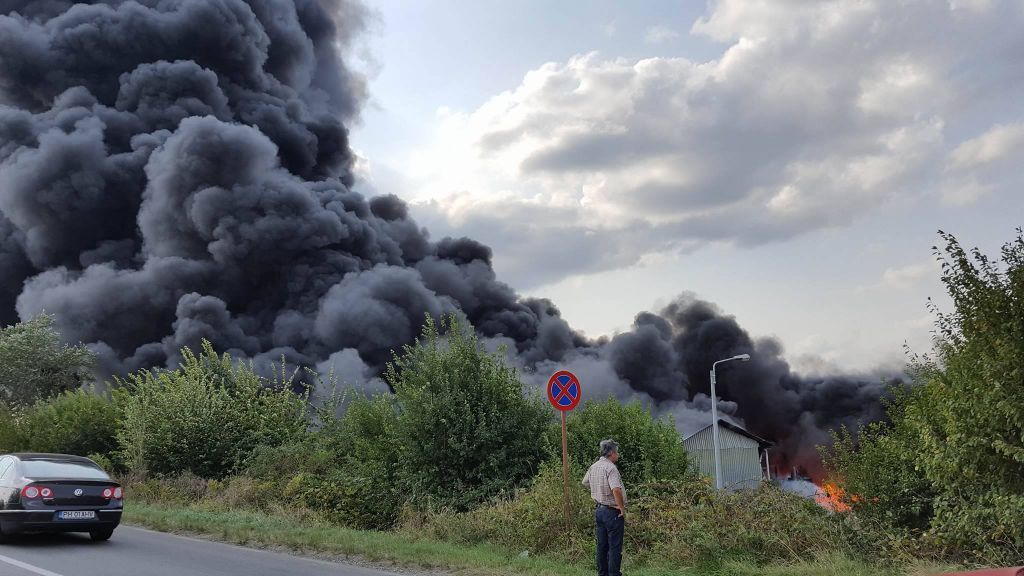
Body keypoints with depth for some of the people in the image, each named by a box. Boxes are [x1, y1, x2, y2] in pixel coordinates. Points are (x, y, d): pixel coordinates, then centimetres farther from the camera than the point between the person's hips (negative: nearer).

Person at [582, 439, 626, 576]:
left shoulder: (593, 467, 7)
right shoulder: (610, 467, -19)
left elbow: (585, 482, 25)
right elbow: (616, 489, -32)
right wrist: (622, 507, -21)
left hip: (599, 510, 8)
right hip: (612, 512, -8)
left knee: (602, 545, 15)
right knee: (615, 546, -2)